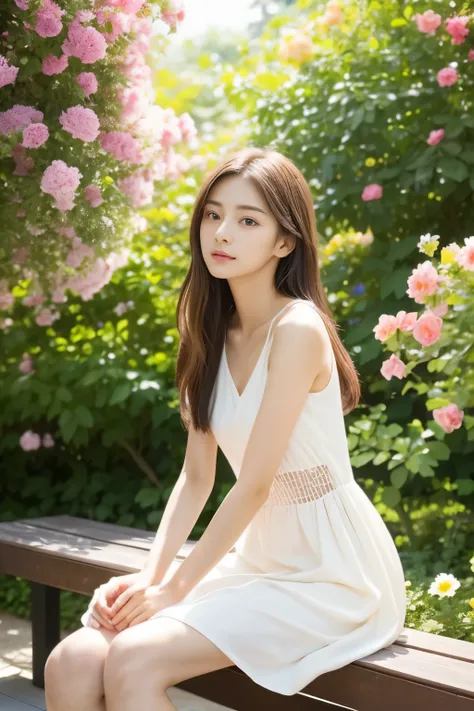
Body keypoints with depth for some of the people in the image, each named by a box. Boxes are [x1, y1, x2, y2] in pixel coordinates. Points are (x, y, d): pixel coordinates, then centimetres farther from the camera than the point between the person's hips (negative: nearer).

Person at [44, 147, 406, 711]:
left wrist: (174, 588, -12)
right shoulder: (214, 337, 8)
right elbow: (196, 476, 7)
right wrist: (149, 575, -5)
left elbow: (255, 484, -18)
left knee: (134, 662, -24)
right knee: (71, 665, -11)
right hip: (257, 557, 7)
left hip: (330, 571, -7)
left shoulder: (297, 328, -18)